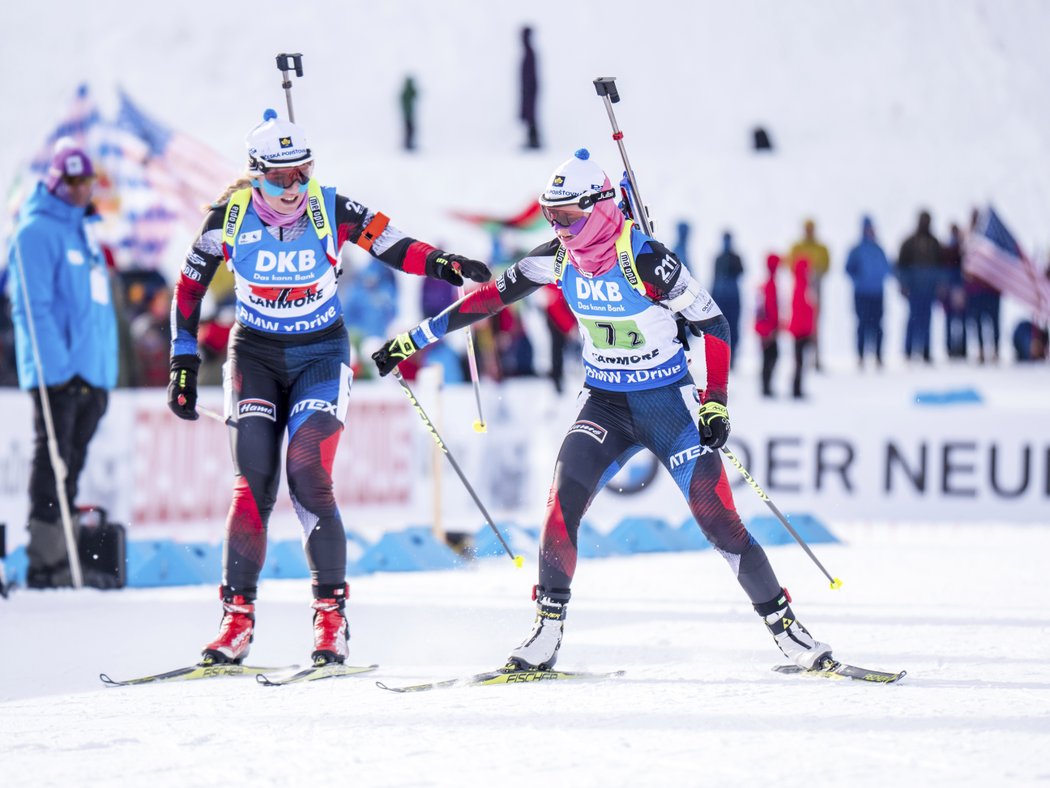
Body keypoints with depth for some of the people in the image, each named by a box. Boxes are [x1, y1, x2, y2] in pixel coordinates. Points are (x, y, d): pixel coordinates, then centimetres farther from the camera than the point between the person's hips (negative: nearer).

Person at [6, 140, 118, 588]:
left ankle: (63, 565, 12)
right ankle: (44, 563, -8)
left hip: (90, 370, 8)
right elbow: (31, 306, -14)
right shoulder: (38, 231, -7)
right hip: (58, 372, -8)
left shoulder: (83, 229, 19)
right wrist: (54, 365, -21)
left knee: (70, 466, 9)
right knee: (53, 465, -8)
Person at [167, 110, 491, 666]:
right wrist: (184, 360, 1)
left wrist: (441, 263, -26)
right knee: (254, 479, -12)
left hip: (321, 354, -1)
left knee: (308, 476, -17)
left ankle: (331, 616, -8)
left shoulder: (331, 211, -13)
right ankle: (238, 617, -5)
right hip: (255, 354, 1)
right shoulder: (231, 215, -10)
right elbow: (189, 286, 3)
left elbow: (390, 245, -6)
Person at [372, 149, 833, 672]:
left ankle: (784, 627, 2)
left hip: (668, 402, -4)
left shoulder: (645, 258, -20)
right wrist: (415, 338, 7)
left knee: (719, 521, -10)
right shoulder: (558, 258, -4)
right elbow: (492, 295, 7)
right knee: (563, 501, -16)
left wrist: (715, 401, -22)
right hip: (604, 405, 4)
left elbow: (711, 324, -14)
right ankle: (546, 635, -9)